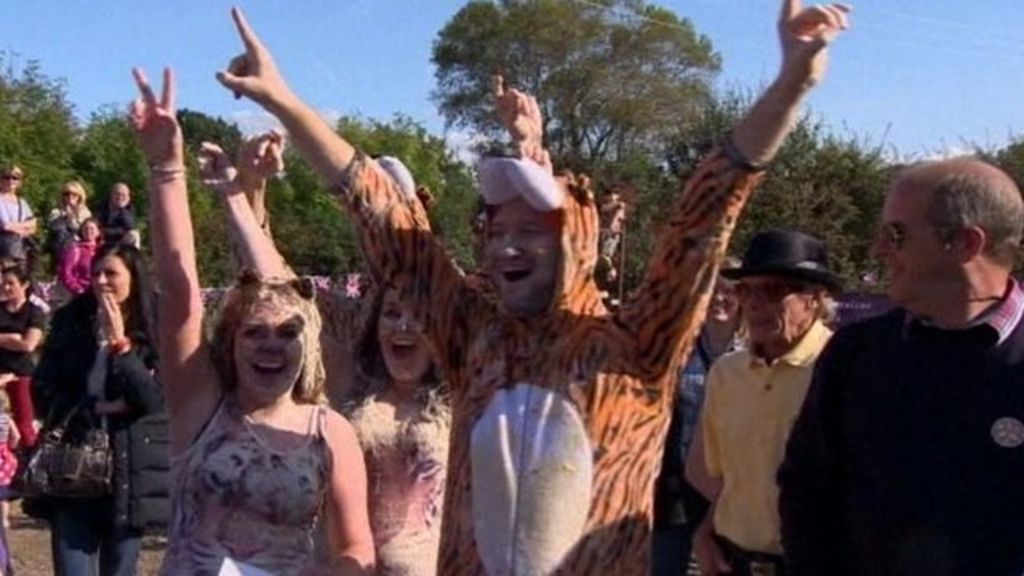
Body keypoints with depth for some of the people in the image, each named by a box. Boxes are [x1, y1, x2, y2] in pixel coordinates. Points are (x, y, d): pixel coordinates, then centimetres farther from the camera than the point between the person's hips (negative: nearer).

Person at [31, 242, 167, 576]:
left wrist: (120, 343, -16)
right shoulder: (69, 323, 4)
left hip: (130, 474, 0)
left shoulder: (155, 333, -2)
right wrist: (97, 408, -11)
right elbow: (43, 392, 0)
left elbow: (154, 399, -14)